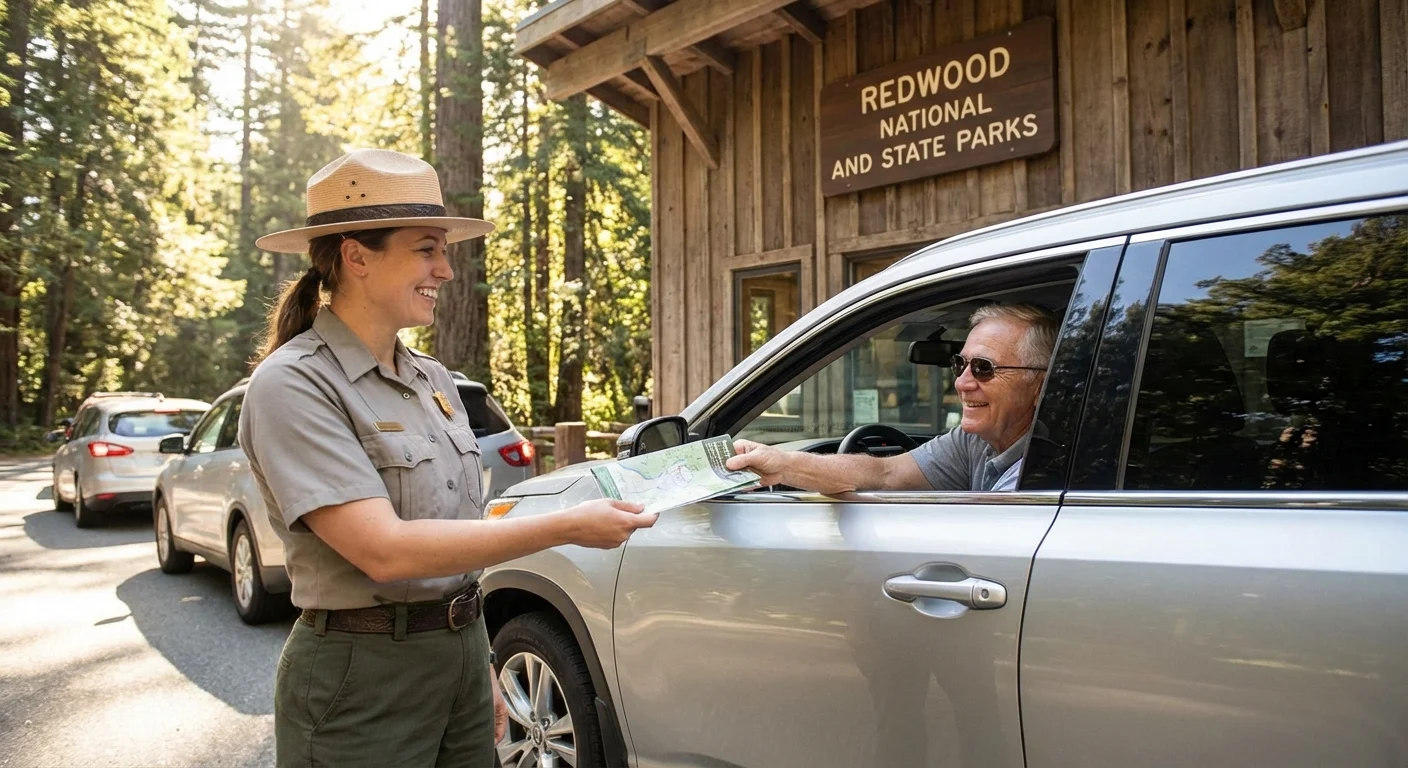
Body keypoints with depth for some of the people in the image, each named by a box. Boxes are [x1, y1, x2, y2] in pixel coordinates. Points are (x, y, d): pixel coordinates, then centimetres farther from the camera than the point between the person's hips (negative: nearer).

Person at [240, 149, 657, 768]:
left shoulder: (433, 379, 6)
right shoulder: (292, 385, -15)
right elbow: (385, 549, -24)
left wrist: (480, 664, 15)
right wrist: (568, 527, -23)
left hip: (462, 654, 7)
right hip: (362, 679, -6)